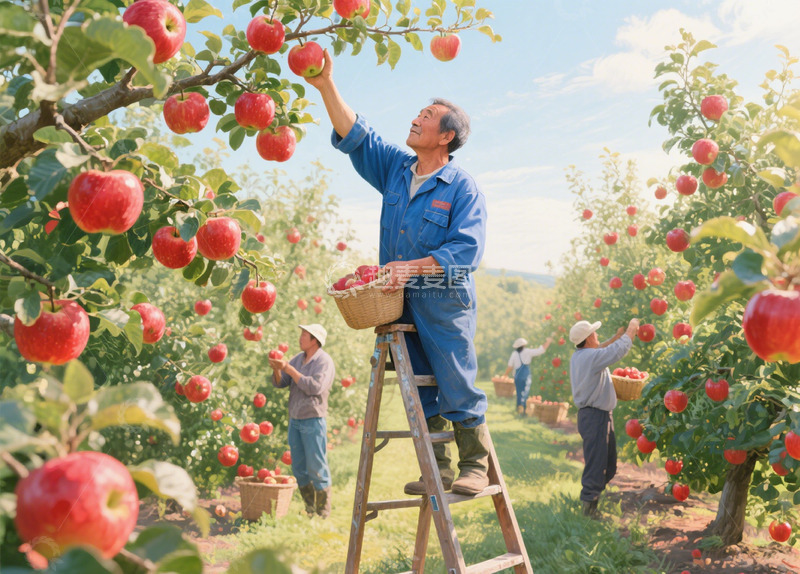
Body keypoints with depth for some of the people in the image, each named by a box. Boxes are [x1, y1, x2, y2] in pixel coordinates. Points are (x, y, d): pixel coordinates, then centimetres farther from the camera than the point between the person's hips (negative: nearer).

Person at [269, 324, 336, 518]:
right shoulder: (298, 358, 11)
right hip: (294, 420, 7)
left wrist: (289, 369, -21)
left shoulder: (324, 361, -9)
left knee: (317, 468, -3)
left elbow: (315, 387, -23)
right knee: (299, 469, 11)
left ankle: (323, 514, 6)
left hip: (313, 421, -7)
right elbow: (279, 383, 11)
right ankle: (309, 510, 22)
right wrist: (277, 369, -10)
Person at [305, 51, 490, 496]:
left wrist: (413, 267, -25)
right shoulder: (395, 169, 10)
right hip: (399, 301, 6)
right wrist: (327, 87, -1)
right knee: (420, 392, 10)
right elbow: (354, 135, 9)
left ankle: (475, 466, 13)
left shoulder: (462, 188, -8)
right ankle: (438, 468, 20)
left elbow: (467, 249, -17)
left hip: (444, 302, -6)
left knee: (457, 387, -2)